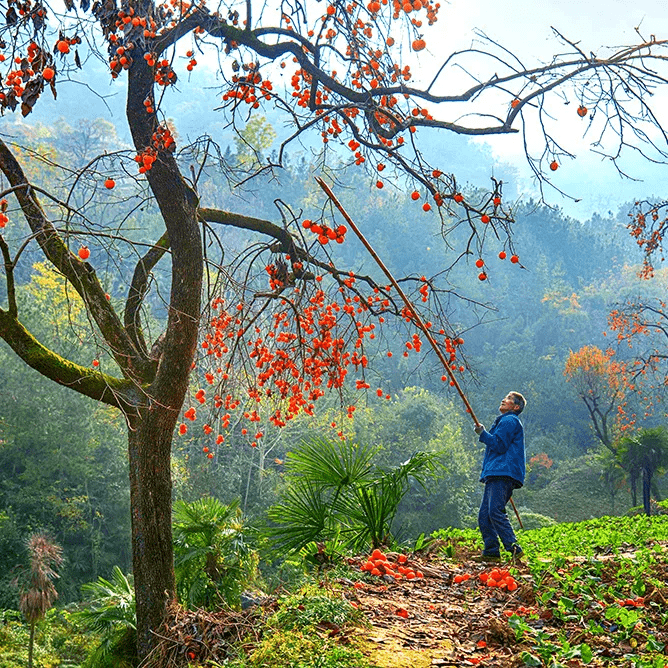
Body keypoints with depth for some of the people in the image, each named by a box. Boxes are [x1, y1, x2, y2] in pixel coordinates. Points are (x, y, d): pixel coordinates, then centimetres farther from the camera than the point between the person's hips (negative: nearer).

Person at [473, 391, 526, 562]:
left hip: (503, 473, -11)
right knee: (484, 515, 5)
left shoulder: (509, 421, -3)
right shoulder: (503, 421, 29)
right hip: (495, 474, 11)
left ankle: (514, 549, -24)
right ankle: (491, 552, 4)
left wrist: (483, 434, -6)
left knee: (495, 511, -21)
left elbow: (499, 446, -13)